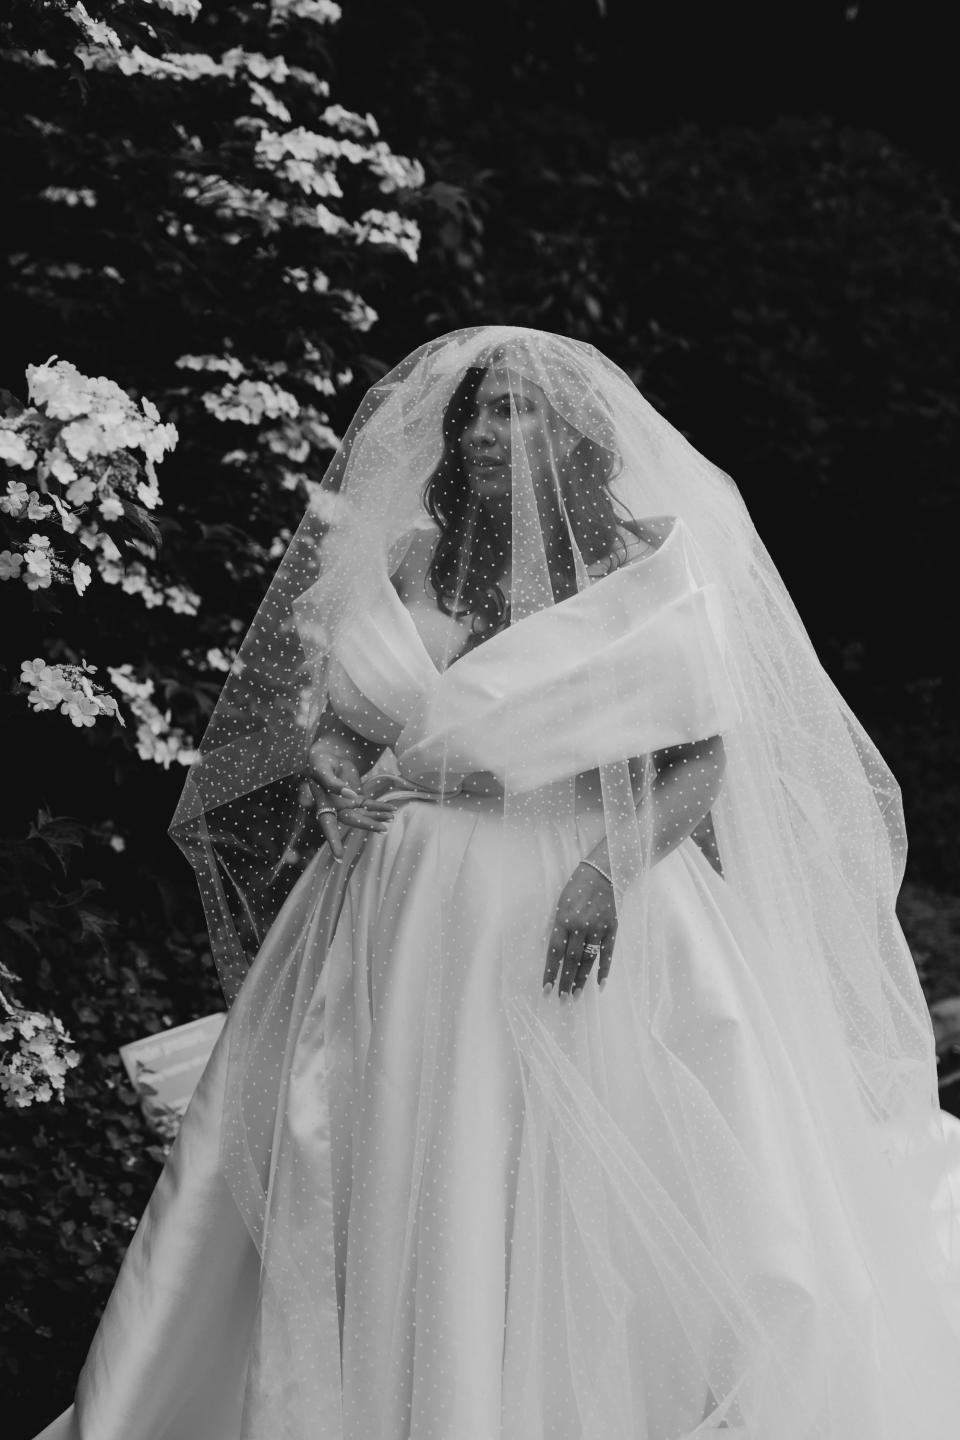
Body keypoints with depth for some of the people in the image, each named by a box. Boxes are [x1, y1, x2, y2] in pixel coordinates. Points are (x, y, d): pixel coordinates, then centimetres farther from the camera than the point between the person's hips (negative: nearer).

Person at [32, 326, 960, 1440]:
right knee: (408, 1210, 5)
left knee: (612, 1215, -4)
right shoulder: (407, 573, 9)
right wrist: (338, 777, -8)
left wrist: (612, 867, -21)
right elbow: (314, 712, 15)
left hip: (603, 923, -3)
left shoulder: (646, 572, -1)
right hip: (416, 928, 3)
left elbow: (712, 758, -6)